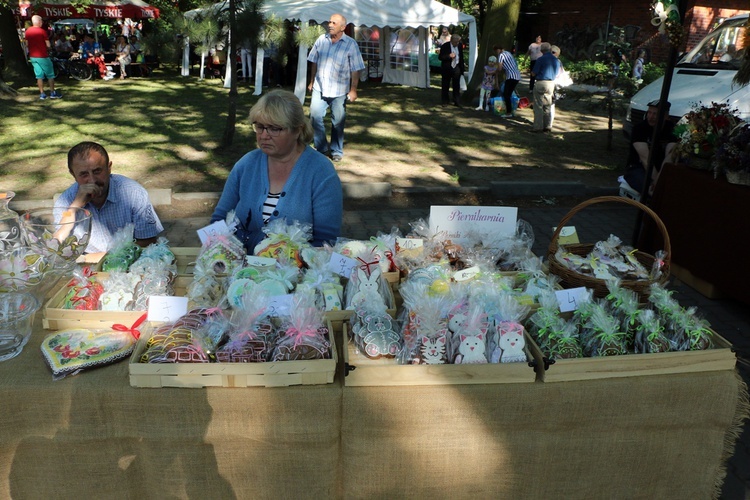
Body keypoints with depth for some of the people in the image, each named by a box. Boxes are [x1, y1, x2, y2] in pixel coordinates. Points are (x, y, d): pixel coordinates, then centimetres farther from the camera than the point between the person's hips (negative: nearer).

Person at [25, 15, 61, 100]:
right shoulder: (42, 31, -13)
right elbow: (48, 45, -13)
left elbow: (27, 44, 11)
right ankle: (52, 93, 7)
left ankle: (42, 94, 9)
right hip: (42, 56, -6)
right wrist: (48, 48, 8)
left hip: (32, 56, 6)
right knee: (50, 75, 6)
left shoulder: (27, 31, 5)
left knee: (39, 75, 9)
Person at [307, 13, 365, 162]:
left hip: (339, 90, -3)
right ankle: (322, 148, 18)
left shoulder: (350, 44, -6)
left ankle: (336, 151, 20)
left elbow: (355, 70, -7)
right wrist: (312, 82, 13)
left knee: (338, 122, 5)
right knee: (315, 116, 1)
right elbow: (314, 63, 12)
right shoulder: (321, 40, 3)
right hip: (319, 88, 3)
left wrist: (353, 90, -11)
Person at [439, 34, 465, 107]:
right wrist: (449, 56, -22)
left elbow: (461, 57, 11)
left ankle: (456, 101, 10)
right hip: (447, 69, -2)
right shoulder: (444, 46, -11)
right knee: (445, 86, 7)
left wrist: (462, 68, 12)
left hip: (456, 68, 2)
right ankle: (445, 101, 20)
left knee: (456, 86, 3)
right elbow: (440, 57, -10)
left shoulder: (460, 45, 0)